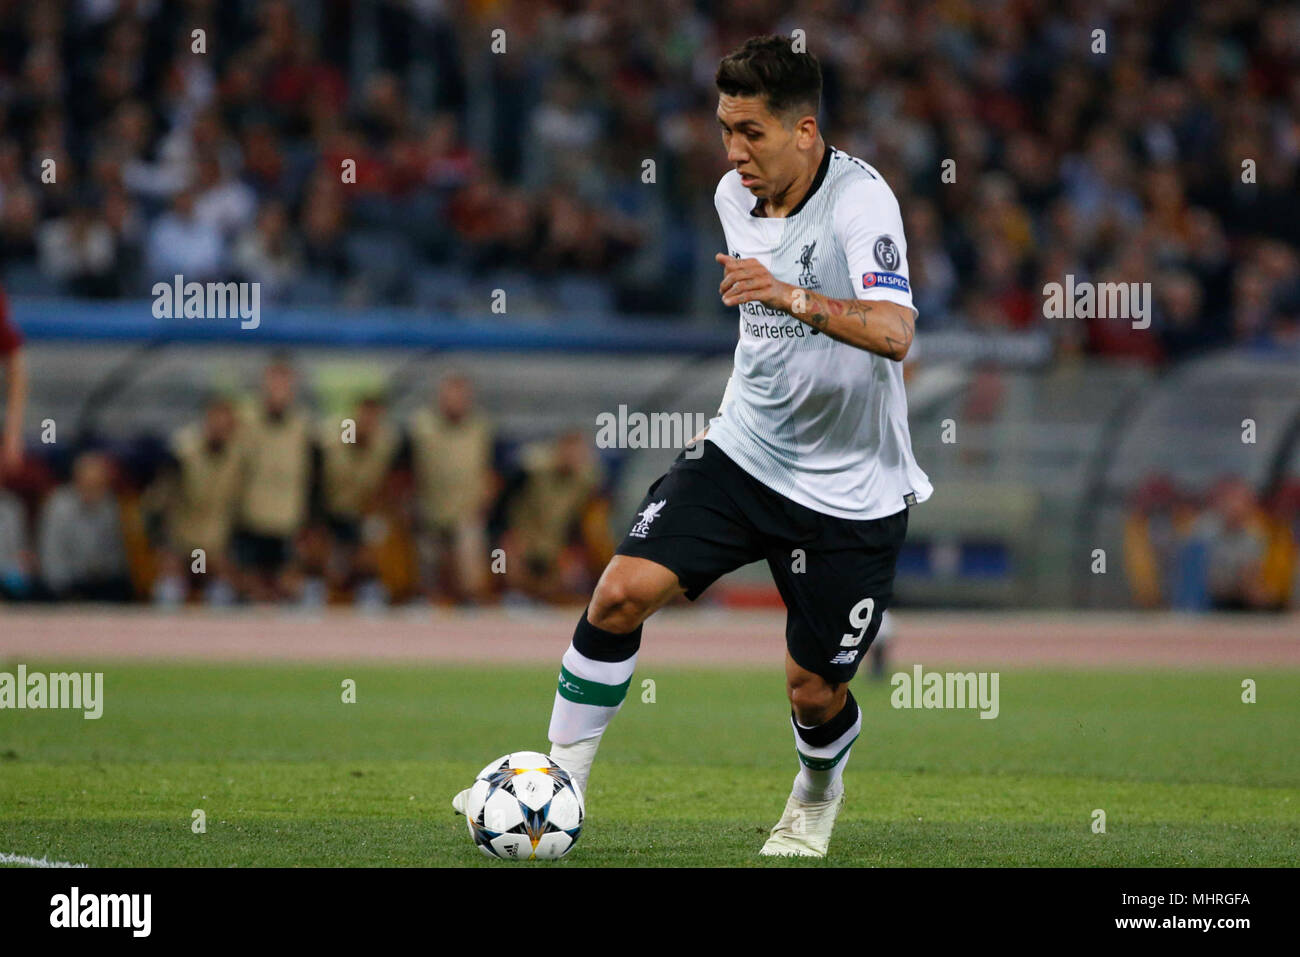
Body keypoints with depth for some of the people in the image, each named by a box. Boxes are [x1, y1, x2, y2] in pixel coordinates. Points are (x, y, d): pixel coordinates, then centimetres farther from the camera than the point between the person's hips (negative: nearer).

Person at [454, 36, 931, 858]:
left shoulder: (860, 200, -22)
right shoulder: (735, 196, 1)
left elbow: (893, 332, -38)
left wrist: (794, 298, -52)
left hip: (849, 493, -5)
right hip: (743, 451, 5)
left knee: (814, 691, 4)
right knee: (623, 592, -14)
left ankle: (819, 791, 38)